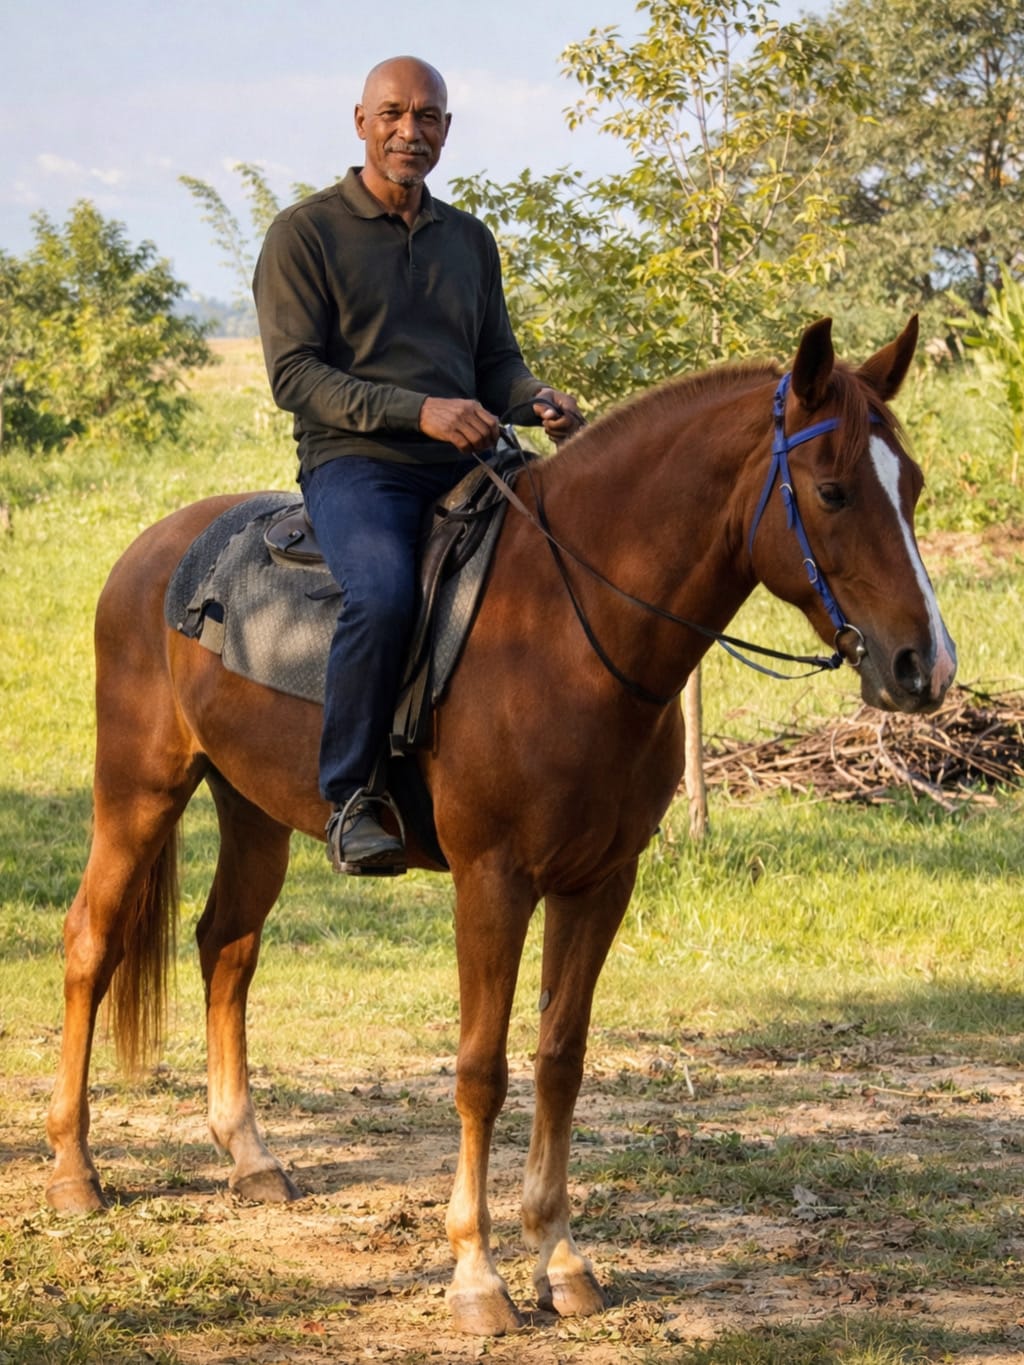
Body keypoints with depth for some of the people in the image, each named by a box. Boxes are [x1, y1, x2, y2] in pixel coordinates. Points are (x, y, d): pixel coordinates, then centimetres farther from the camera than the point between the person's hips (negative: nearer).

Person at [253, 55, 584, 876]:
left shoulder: (470, 240, 19)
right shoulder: (306, 234, 1)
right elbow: (294, 374, -7)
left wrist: (539, 401, -5)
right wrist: (417, 411, -18)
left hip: (466, 466, 6)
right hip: (354, 462, -6)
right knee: (384, 592, -35)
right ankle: (348, 796, -23)